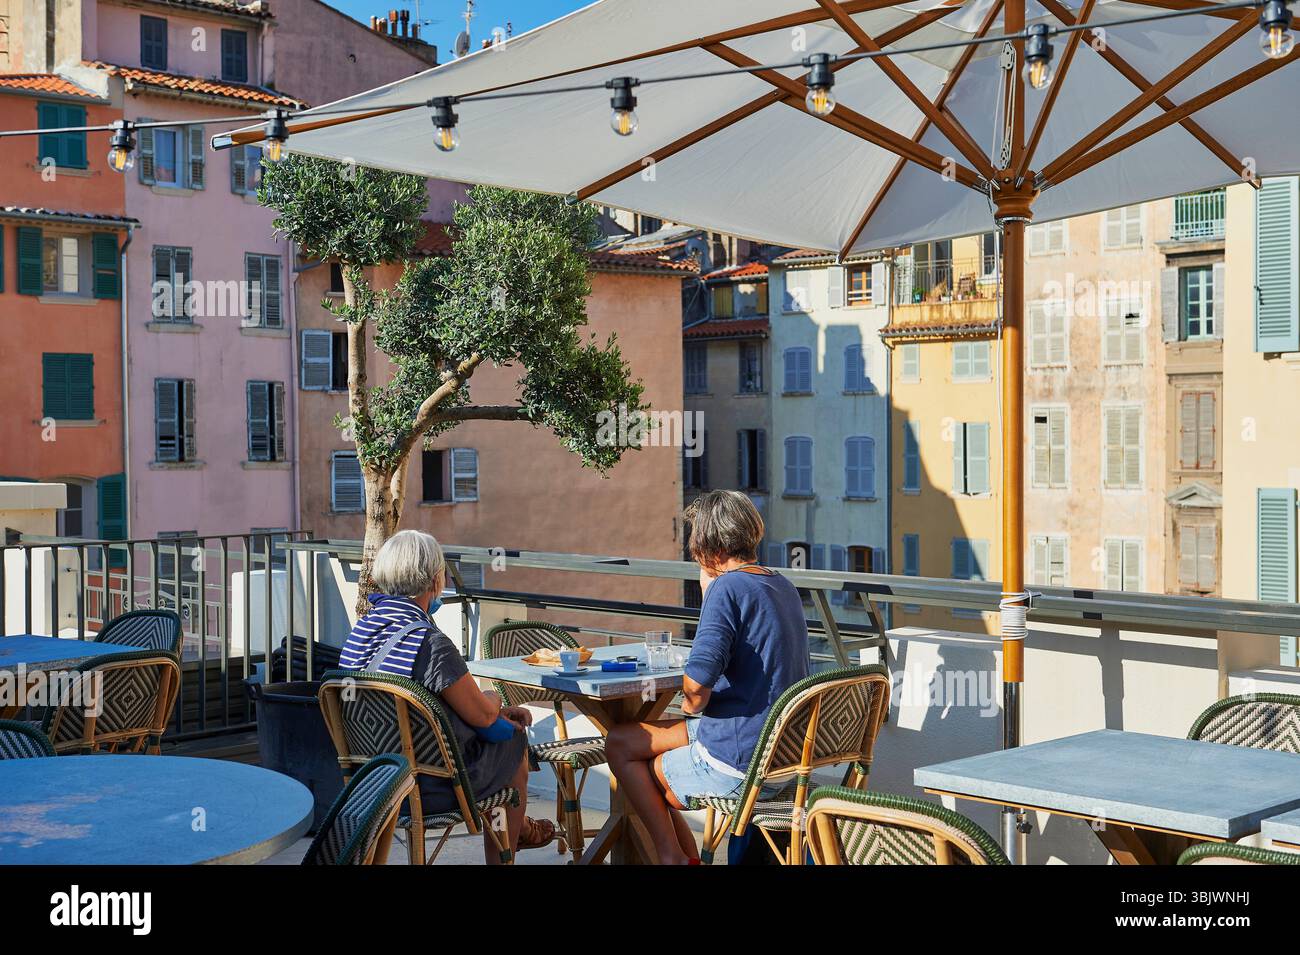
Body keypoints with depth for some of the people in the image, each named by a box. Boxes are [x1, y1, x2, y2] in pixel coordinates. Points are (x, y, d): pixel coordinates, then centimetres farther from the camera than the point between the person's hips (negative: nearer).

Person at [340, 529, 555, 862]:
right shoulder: (430, 642, -28)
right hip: (429, 789, -8)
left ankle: (517, 826, 47)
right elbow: (482, 714, -16)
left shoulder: (361, 632, -1)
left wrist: (497, 709, 14)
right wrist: (493, 700, 7)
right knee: (514, 739, 19)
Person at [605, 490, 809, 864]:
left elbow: (697, 681, -29)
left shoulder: (728, 587, -17)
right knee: (626, 738, 21)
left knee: (622, 744, 11)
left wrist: (694, 706, -6)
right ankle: (686, 853, 25)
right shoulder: (782, 585, 10)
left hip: (741, 764, -9)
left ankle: (673, 856, 14)